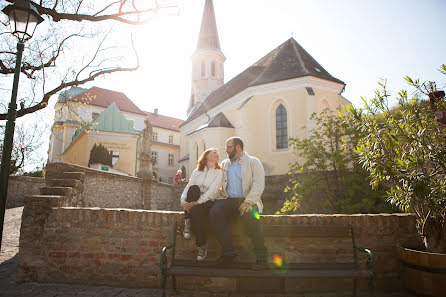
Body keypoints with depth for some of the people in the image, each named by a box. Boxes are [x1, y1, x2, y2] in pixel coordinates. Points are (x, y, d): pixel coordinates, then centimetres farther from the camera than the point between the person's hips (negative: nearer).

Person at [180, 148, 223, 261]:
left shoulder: (219, 172, 4)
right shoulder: (197, 171, 14)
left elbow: (212, 191, -10)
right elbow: (188, 187, 3)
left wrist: (197, 202, -22)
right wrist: (183, 201, -17)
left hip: (209, 202, -2)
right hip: (194, 203, 3)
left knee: (196, 210, -34)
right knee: (194, 188, -29)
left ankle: (202, 246, -19)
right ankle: (187, 223, -23)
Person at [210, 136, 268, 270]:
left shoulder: (253, 162, 9)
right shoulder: (224, 164, 24)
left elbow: (259, 184, -5)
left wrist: (247, 202, -20)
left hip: (247, 200, -3)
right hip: (228, 200, 4)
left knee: (249, 214, -35)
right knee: (214, 211, -27)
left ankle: (261, 256, -23)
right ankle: (228, 251, -25)